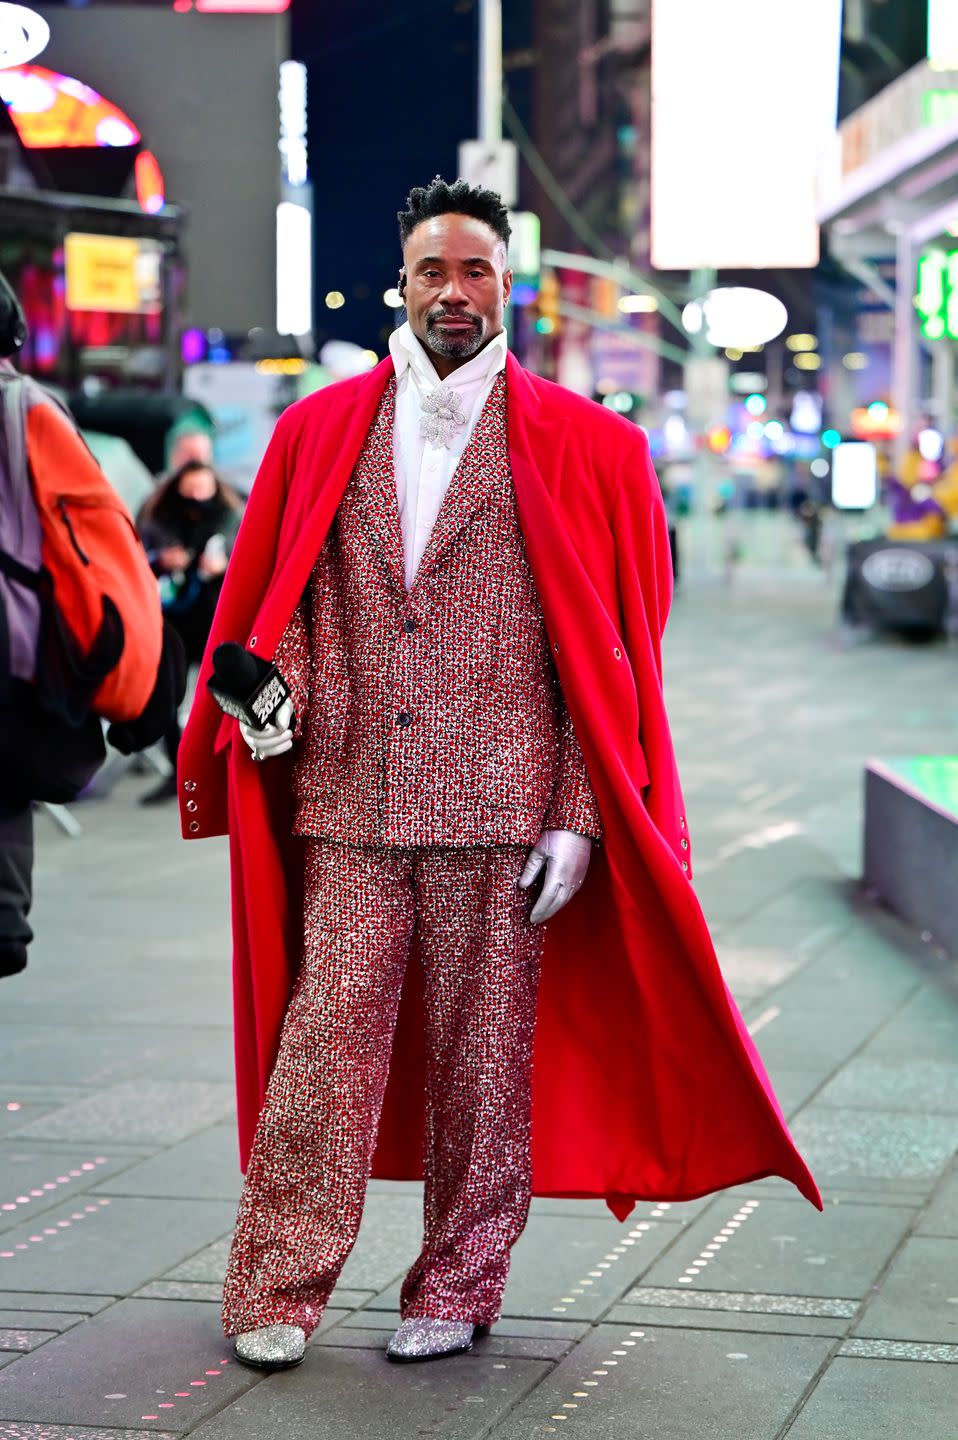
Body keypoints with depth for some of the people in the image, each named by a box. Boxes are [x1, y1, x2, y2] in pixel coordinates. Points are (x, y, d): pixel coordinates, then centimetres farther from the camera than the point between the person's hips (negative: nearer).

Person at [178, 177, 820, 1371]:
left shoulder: (581, 448, 4)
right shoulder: (319, 433, 11)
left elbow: (608, 649, 3)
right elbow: (267, 602, 16)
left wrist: (579, 817, -3)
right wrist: (272, 694, -5)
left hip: (500, 809, -1)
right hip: (344, 802, 1)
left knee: (484, 1053, 4)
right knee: (326, 1037, -2)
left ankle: (458, 1288, 17)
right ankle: (277, 1290, 6)